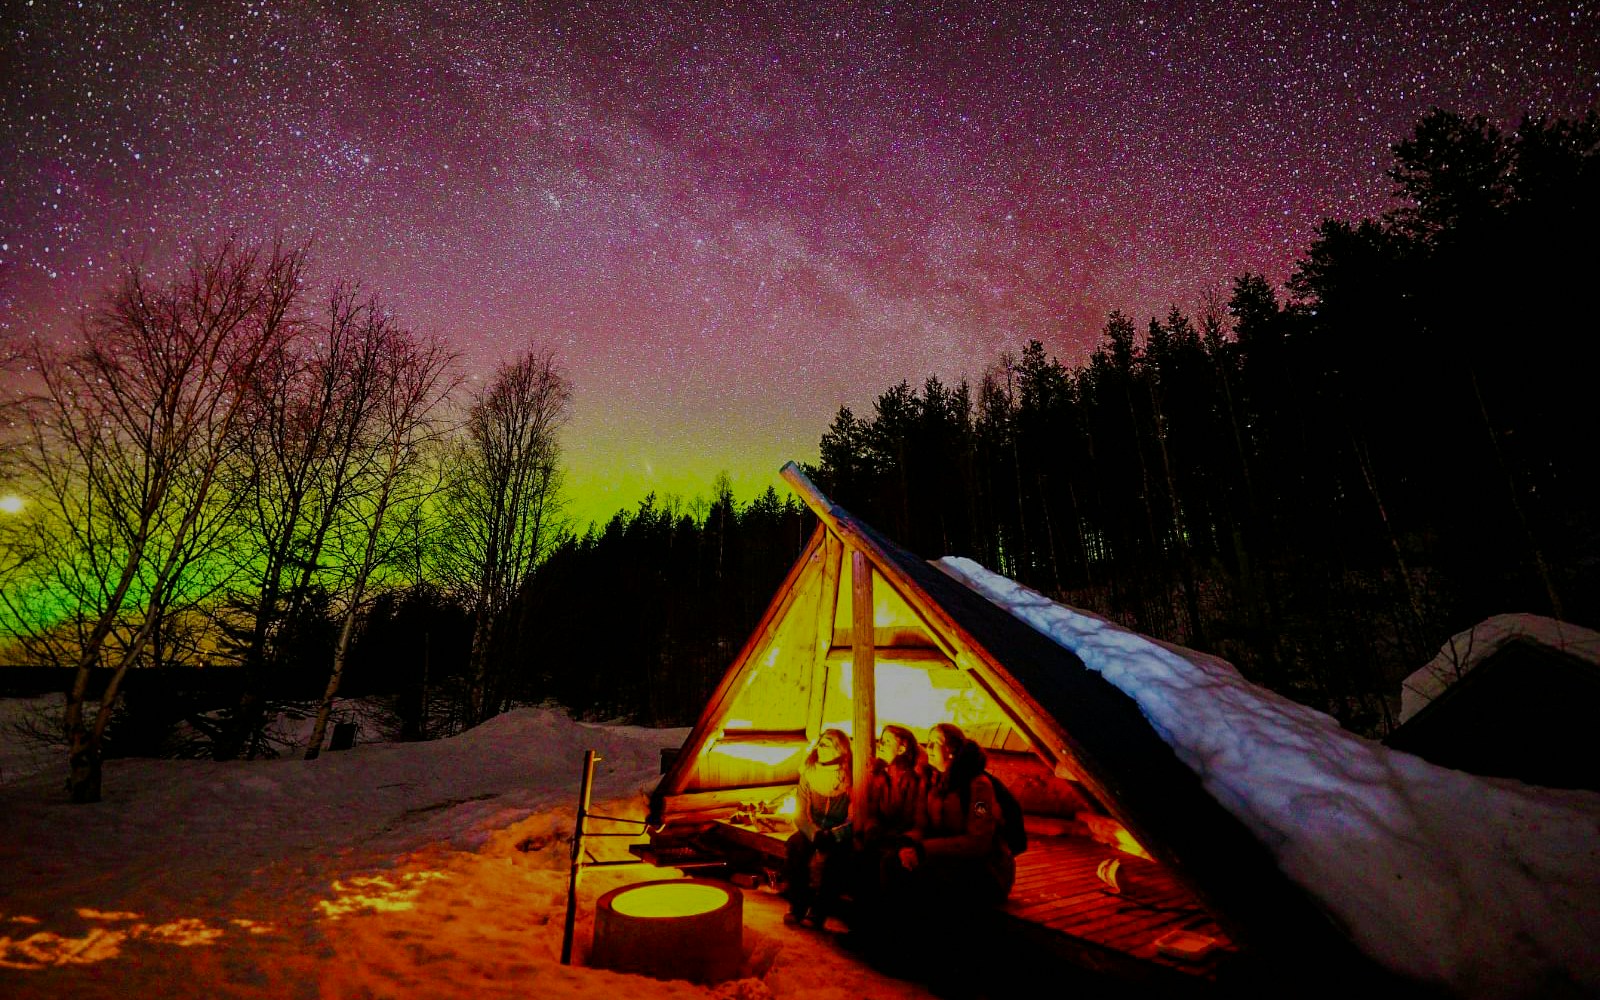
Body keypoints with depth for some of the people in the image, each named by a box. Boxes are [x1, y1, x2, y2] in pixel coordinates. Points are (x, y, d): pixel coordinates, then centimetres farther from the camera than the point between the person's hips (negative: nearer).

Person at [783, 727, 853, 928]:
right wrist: (814, 833, -20)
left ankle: (817, 912, -15)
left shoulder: (851, 778, -9)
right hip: (811, 831, 3)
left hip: (839, 836, -3)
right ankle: (797, 906, -14)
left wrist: (832, 835, -25)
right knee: (793, 847, -27)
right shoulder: (808, 773, 1)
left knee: (825, 855, -33)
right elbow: (800, 813, -1)